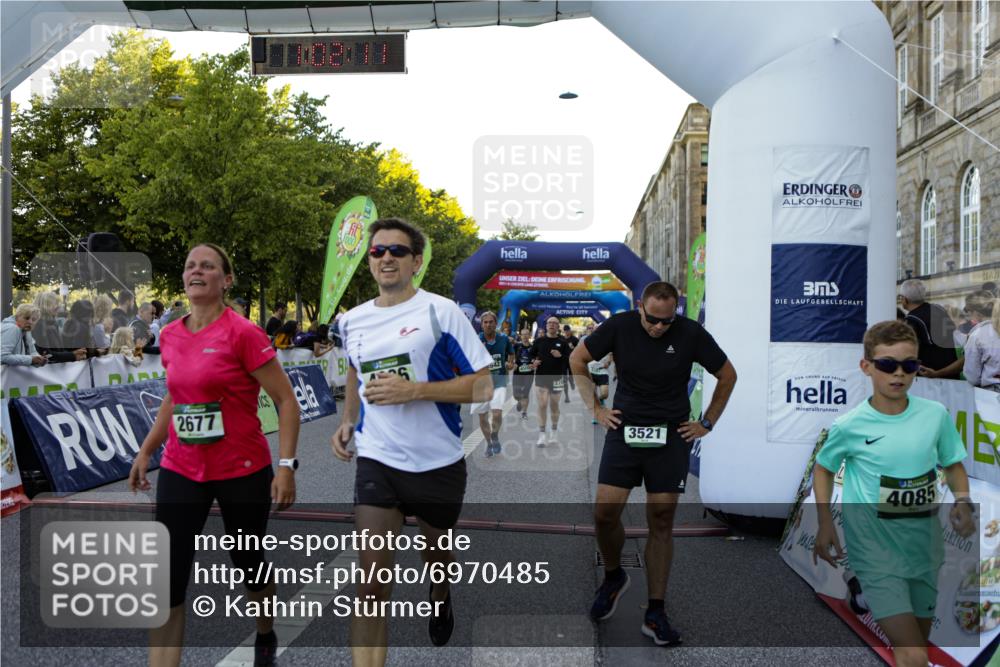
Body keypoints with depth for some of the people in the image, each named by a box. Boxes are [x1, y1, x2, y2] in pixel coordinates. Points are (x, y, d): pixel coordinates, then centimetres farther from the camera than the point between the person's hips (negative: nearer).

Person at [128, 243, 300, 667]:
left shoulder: (242, 333, -14)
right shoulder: (170, 336, 4)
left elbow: (287, 401, -12)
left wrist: (286, 466, -17)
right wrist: (146, 450, 16)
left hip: (243, 472, -4)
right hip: (180, 472, 4)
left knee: (247, 565, 14)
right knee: (167, 580, -2)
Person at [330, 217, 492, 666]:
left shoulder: (441, 311, -10)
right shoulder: (352, 321, 4)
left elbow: (482, 385, -13)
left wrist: (414, 390, -22)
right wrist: (348, 422, 11)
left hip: (439, 462, -1)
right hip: (377, 461, 2)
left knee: (436, 551, 24)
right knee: (372, 582, -10)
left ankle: (440, 597, 58)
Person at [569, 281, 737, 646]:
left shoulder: (691, 333, -8)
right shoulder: (619, 325, -7)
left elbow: (728, 375, 7)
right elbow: (577, 360, 8)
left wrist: (707, 423, 6)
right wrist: (595, 407, 5)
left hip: (671, 436, -1)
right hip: (624, 429, 1)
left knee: (661, 522, 0)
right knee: (605, 513, -6)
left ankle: (655, 613, 10)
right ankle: (613, 576, 24)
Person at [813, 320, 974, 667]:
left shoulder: (936, 415, -4)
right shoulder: (849, 426, -12)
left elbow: (953, 465, 12)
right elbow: (823, 468, 6)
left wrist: (963, 500, -8)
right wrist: (825, 524, -2)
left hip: (924, 544, 5)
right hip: (875, 546, -4)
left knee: (919, 637, 21)